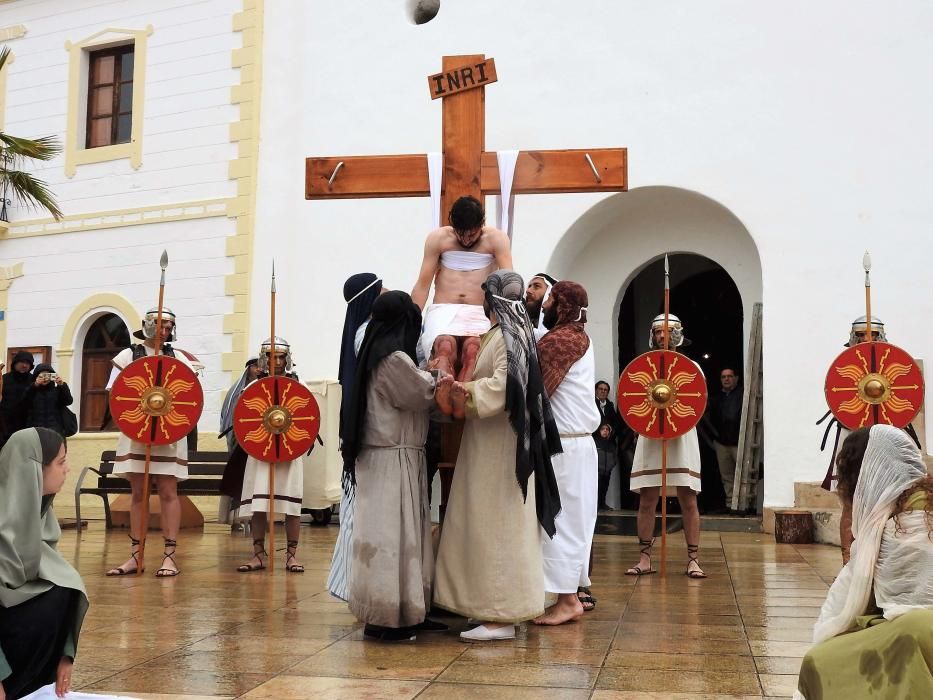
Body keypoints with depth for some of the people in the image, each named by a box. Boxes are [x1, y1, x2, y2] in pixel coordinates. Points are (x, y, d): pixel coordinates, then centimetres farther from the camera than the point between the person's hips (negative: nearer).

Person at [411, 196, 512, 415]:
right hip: (442, 311, 0)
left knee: (473, 347, -34)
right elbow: (422, 286, 5)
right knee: (445, 345, -34)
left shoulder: (496, 239, 3)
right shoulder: (438, 238, 6)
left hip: (479, 314, 0)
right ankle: (445, 404, -53)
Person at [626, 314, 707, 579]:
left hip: (682, 439, -1)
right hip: (650, 439, 1)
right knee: (646, 501, 0)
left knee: (688, 500, -3)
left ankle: (693, 559, 2)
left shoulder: (690, 366, 9)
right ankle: (645, 558, 5)